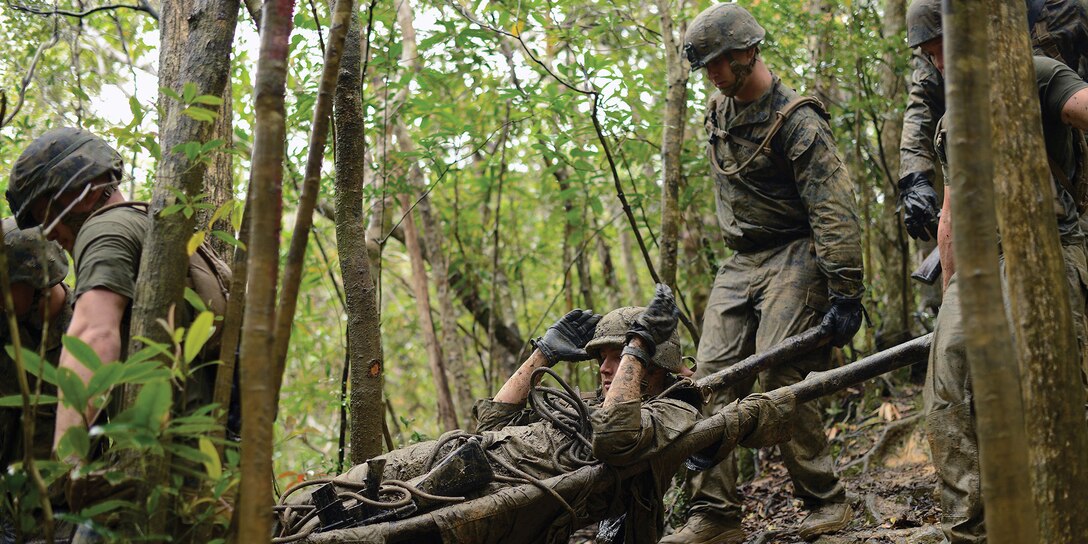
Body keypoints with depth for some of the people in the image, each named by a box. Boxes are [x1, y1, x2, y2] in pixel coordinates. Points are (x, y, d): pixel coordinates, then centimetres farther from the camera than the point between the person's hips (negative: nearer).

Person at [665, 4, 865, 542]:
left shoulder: (796, 121, -15)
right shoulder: (717, 111, 11)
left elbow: (834, 211, -20)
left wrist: (845, 295, -25)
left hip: (793, 257, -8)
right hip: (739, 263, 8)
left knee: (780, 373, -18)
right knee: (713, 377, -4)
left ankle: (826, 501, -3)